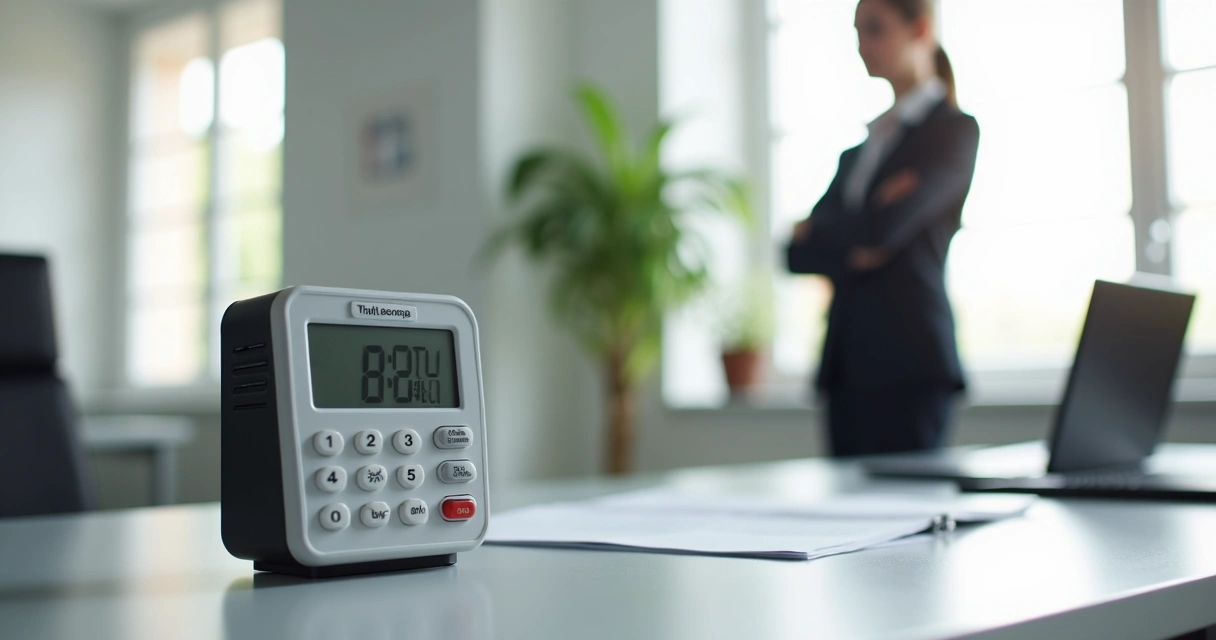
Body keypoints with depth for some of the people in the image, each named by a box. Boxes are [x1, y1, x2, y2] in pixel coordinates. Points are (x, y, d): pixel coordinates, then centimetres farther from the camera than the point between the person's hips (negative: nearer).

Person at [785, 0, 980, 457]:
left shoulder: (954, 130, 1)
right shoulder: (863, 147, 21)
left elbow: (881, 229, -14)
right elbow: (796, 254, 13)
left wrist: (815, 232, 3)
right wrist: (848, 249, -7)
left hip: (907, 365, -6)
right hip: (846, 363, 7)